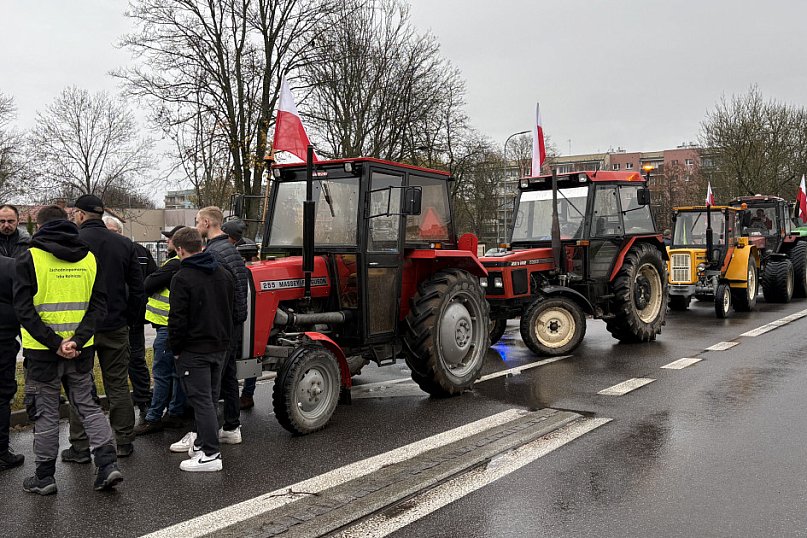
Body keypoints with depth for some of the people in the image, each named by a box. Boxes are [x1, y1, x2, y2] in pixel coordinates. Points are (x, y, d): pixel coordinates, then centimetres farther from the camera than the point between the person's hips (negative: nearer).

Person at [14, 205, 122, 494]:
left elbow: (24, 309, -13)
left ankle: (44, 477, 18)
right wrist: (77, 340, -10)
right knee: (88, 405, 15)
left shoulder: (29, 259, -7)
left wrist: (54, 343, -14)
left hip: (42, 351, -3)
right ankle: (108, 465, 8)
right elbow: (99, 304, -3)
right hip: (81, 350, 3)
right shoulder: (90, 258, 3)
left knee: (45, 412, 8)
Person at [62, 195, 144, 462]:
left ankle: (80, 447, 12)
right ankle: (124, 442, 18)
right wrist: (127, 319, 10)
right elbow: (137, 289, 3)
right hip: (116, 327, 3)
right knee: (118, 386, 12)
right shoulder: (124, 244, 2)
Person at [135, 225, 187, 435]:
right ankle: (175, 414, 21)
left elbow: (149, 284, -15)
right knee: (177, 372, 13)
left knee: (161, 373, -4)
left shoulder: (175, 264, -16)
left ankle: (153, 418, 3)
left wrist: (148, 280, 5)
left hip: (168, 327, -10)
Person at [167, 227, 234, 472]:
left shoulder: (182, 278, -14)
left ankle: (210, 454, -4)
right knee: (210, 395, 18)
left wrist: (176, 348, -4)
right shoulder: (224, 274, 9)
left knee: (201, 399, -4)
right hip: (221, 346, 8)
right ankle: (198, 437, 34)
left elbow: (178, 319, -16)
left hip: (195, 349, -7)